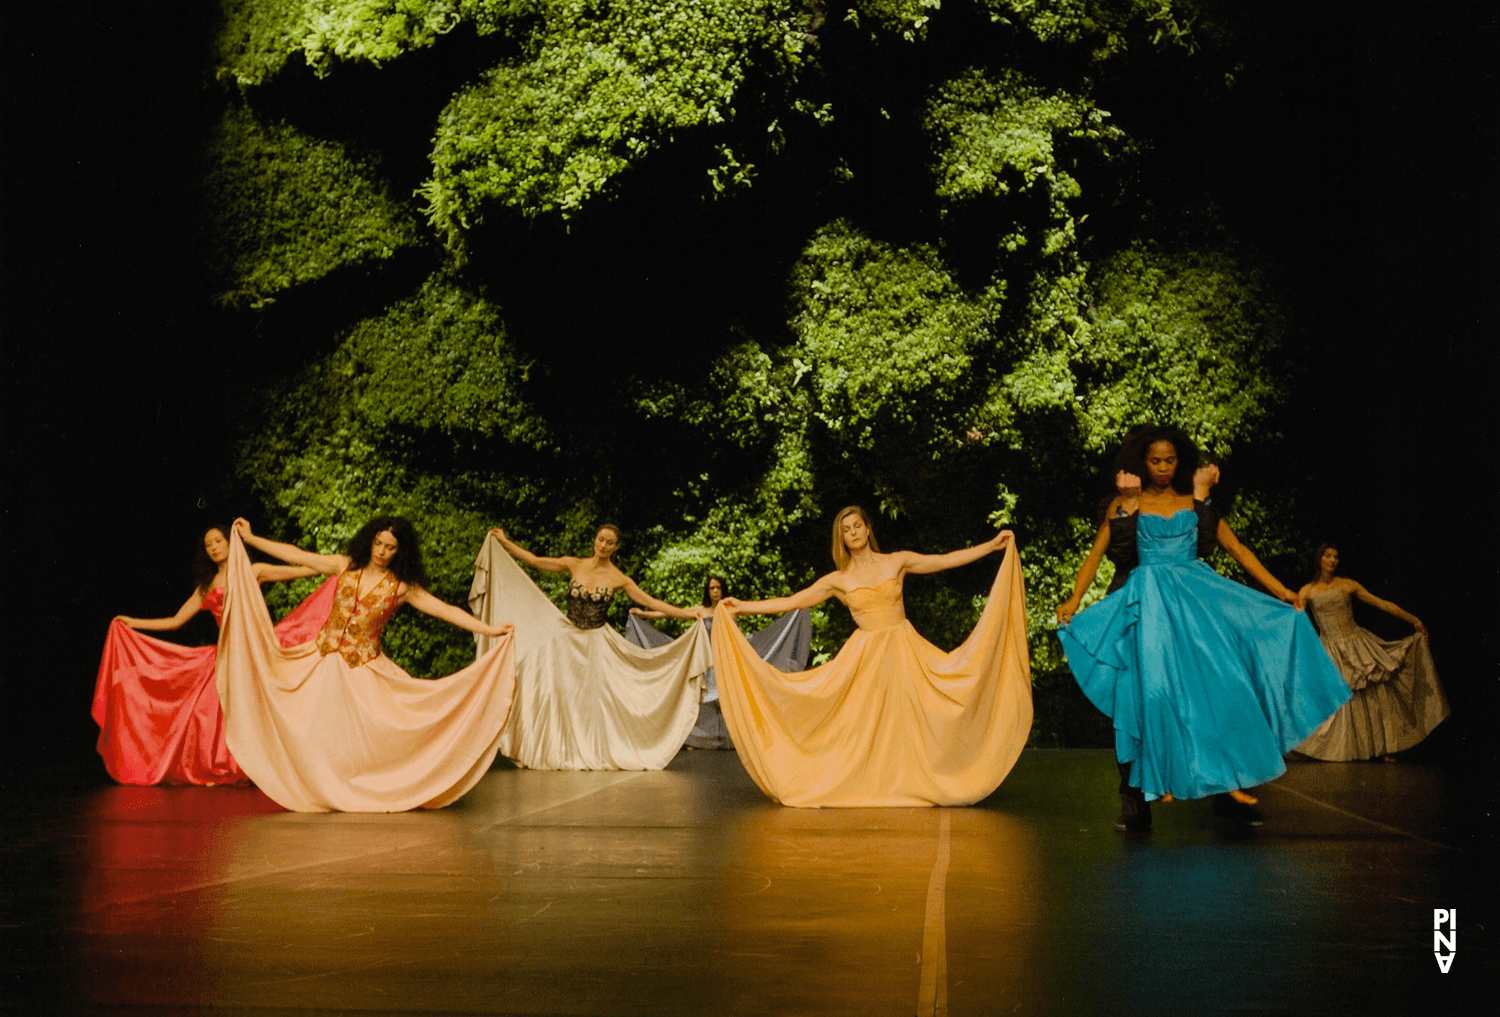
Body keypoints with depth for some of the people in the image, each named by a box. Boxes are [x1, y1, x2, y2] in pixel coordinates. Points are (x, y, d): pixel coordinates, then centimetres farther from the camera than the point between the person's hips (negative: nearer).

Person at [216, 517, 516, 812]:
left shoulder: (401, 586, -5)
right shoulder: (346, 566, 1)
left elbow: (445, 610, -10)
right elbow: (295, 555, 6)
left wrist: (489, 629, -20)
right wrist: (250, 539, 7)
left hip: (363, 666, -2)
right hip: (324, 656, 2)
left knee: (365, 731, -8)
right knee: (316, 728, -2)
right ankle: (323, 792, 11)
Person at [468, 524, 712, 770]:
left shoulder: (618, 579, -2)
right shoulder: (574, 565, 1)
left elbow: (651, 602, -2)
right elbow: (535, 561, 6)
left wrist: (686, 613, -10)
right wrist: (503, 541, 6)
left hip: (597, 642, -1)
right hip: (569, 639, 1)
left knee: (595, 694, -4)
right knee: (563, 693, -3)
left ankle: (596, 753, 4)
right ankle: (563, 753, 4)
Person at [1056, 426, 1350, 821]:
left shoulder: (1195, 505, 12)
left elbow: (1237, 549, 11)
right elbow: (1096, 554, 4)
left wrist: (1279, 591, 5)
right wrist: (1074, 601, -9)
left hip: (1198, 595, 2)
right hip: (1153, 602, -2)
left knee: (1218, 681, -9)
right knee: (1160, 687, -9)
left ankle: (1230, 776, -5)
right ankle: (1166, 779, 1)